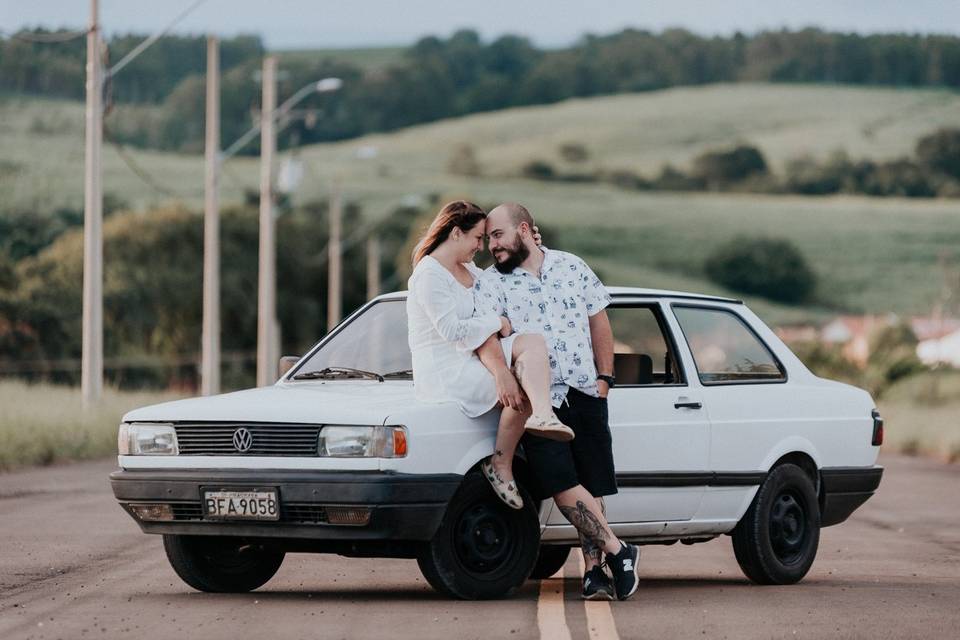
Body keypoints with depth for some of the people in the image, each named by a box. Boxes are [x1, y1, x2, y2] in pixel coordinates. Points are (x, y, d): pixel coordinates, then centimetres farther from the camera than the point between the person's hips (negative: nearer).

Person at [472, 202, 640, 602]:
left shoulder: (572, 268, 12)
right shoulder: (491, 284, 3)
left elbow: (599, 323, 17)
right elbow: (486, 338, -10)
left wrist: (604, 377, 9)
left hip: (585, 392, 2)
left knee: (591, 485, -1)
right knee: (564, 485, -17)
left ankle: (593, 569, 3)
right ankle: (616, 552, -8)